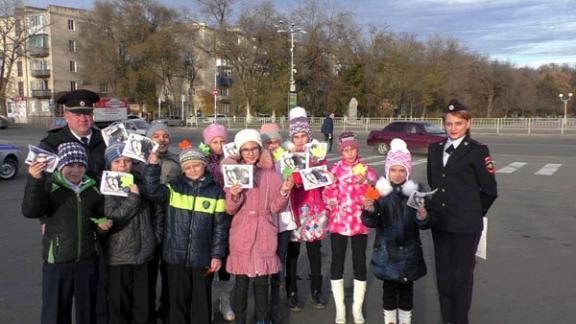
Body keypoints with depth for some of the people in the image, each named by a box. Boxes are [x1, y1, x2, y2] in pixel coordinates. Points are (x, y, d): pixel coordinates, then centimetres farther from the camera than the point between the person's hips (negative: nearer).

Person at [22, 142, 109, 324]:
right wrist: (35, 180, -35)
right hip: (57, 262, -3)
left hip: (88, 261, 4)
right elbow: (30, 211, -22)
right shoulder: (49, 186, -6)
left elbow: (102, 214, 19)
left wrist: (105, 223, -4)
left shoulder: (93, 188, 5)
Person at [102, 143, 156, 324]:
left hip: (143, 253, 4)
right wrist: (133, 197, -15)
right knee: (119, 304, 6)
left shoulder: (139, 185, 10)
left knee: (143, 304, 10)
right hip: (119, 256, -4)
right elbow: (113, 216, -18)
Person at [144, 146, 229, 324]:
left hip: (202, 257, -1)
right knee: (178, 299, 12)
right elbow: (152, 192, -12)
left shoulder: (216, 191, -1)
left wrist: (217, 255, -5)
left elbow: (221, 226, -1)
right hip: (176, 256, 1)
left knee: (202, 301, 11)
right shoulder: (174, 187, 5)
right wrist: (153, 166, -17)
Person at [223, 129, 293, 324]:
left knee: (262, 281, 7)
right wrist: (234, 196, -22)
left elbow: (276, 207, 0)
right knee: (242, 281, 3)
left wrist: (284, 191, -17)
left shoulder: (270, 173, 3)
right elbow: (230, 210, -2)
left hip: (264, 234, 1)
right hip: (241, 234, -1)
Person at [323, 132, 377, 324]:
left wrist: (363, 183, -21)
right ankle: (340, 308, 22)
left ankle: (357, 308, 24)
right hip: (338, 223, 0)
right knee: (337, 262, 6)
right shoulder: (334, 169, 0)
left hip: (360, 224, 0)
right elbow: (329, 200, -2)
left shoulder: (367, 170, 0)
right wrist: (331, 183, -20)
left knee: (360, 263, 7)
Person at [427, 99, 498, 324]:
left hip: (465, 225, -5)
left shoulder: (478, 150, -8)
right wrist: (435, 209, 11)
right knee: (443, 273, 14)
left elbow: (489, 190, -4)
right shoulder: (434, 149, 8)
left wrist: (473, 213, 4)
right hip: (439, 222, 5)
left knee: (462, 275, 6)